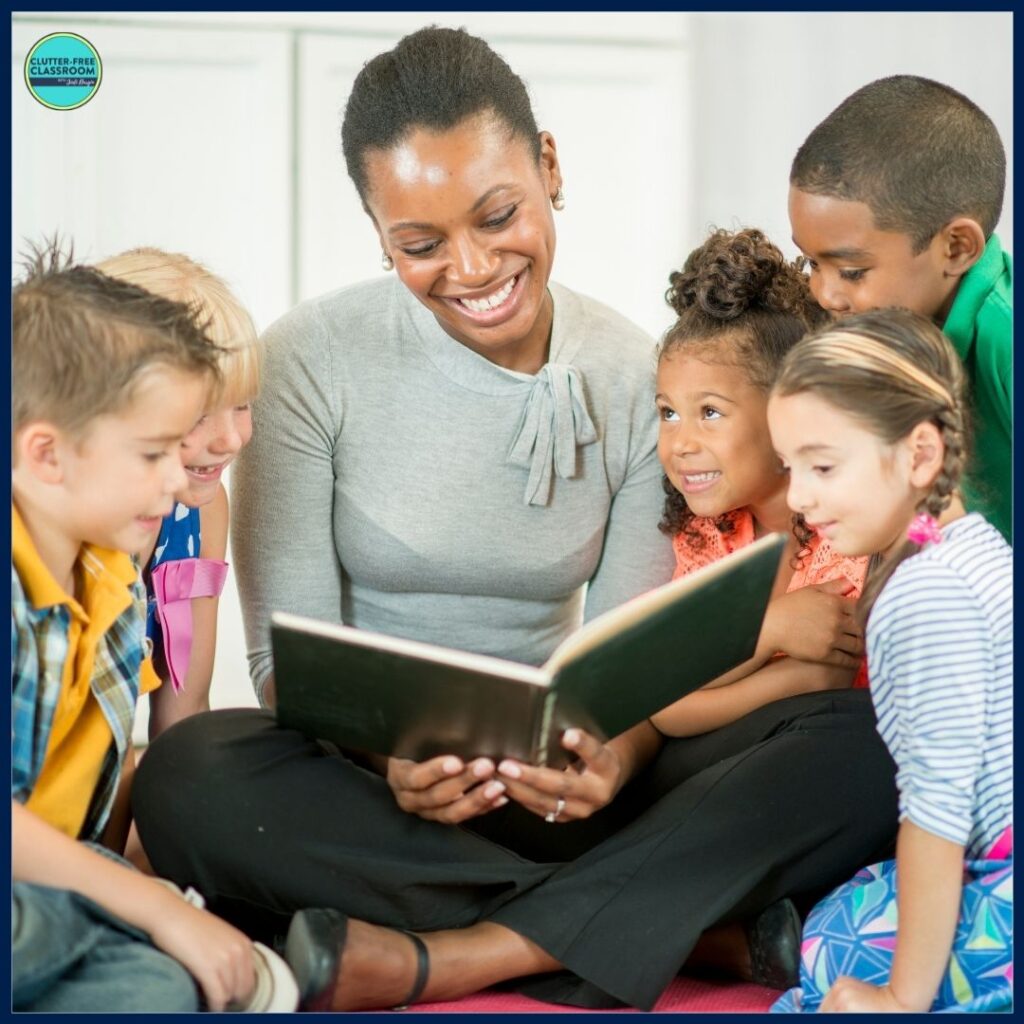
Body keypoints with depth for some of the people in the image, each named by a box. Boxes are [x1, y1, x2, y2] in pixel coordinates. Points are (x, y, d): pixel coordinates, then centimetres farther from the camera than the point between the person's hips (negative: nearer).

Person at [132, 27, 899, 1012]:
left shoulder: (632, 375, 1)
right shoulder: (312, 360, -7)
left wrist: (618, 751, -26)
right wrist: (387, 750, -31)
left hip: (550, 782, 2)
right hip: (363, 778, -2)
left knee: (857, 744, -21)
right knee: (190, 776, -36)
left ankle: (434, 962, -27)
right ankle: (659, 916, -24)